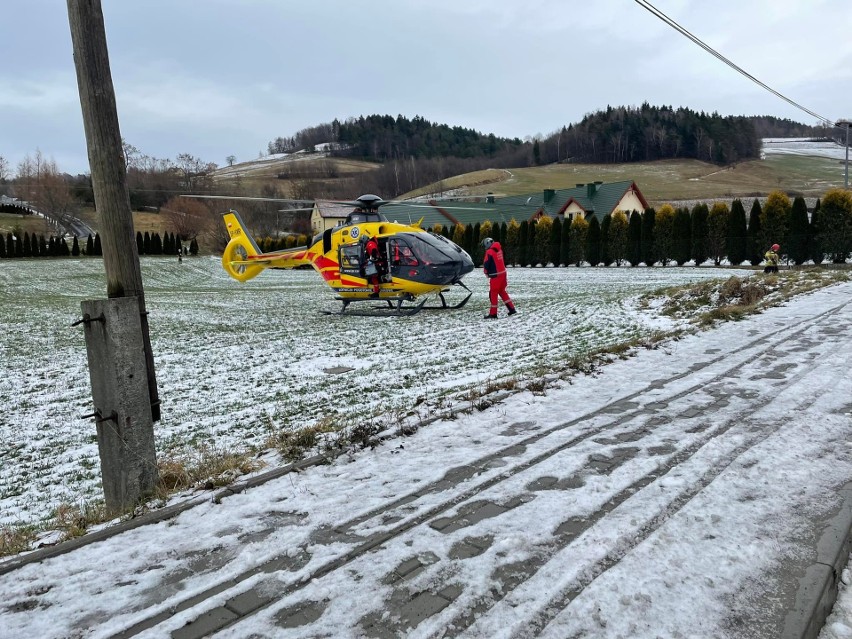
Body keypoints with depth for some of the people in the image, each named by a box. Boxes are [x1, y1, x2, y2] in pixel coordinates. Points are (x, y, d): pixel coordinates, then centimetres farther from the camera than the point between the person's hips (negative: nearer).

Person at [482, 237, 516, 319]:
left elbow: (486, 264, -12)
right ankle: (512, 308, 19)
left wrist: (486, 272, 7)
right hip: (503, 273, 8)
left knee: (493, 294, 0)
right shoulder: (499, 249, 9)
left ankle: (493, 313, 3)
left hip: (495, 276, -8)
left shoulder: (489, 252, -15)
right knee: (502, 291, 19)